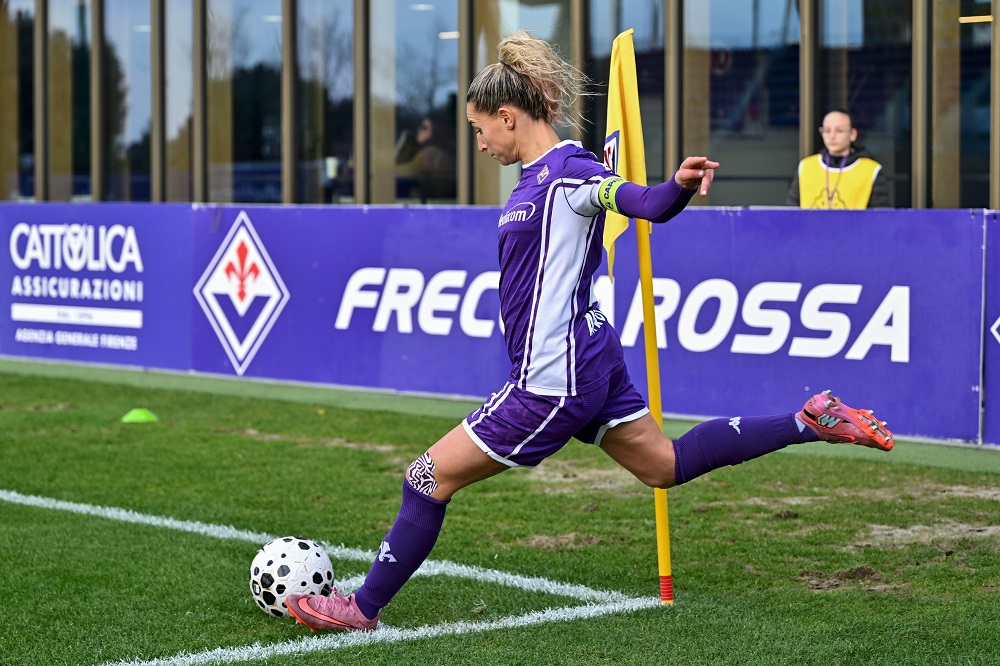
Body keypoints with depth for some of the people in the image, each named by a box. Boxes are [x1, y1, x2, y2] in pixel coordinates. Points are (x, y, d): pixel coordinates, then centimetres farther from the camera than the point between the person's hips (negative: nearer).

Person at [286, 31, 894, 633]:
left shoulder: (567, 171, -17)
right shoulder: (539, 174, 12)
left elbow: (648, 204, -31)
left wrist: (682, 185, -50)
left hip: (555, 381, -10)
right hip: (591, 360, 10)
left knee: (429, 478, -2)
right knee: (668, 465, 20)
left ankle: (364, 609, 8)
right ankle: (812, 421, 20)